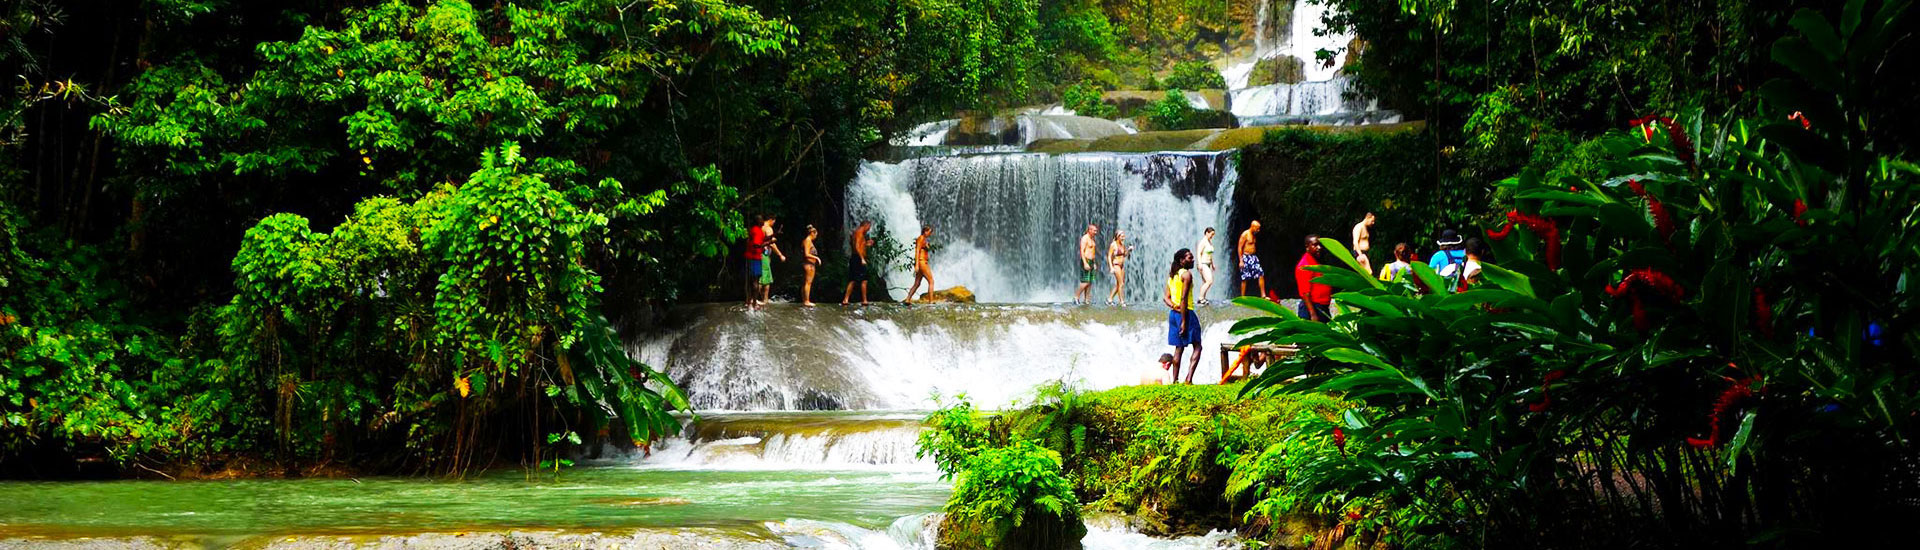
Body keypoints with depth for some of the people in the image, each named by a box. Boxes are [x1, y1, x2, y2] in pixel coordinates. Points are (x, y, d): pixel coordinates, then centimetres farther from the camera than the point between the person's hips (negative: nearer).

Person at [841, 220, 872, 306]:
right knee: (864, 280, -4)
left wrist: (866, 244, 23)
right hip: (859, 258, -10)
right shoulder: (860, 233, -12)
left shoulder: (855, 232, 17)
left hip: (854, 258, 10)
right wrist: (862, 259, -25)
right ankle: (864, 301, -2)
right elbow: (857, 247, -21)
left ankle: (845, 300, 7)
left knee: (852, 280, 10)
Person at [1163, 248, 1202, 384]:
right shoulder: (1186, 274, -10)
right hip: (1186, 313, -8)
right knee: (1197, 347, -5)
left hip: (1173, 313, 8)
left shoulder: (1172, 275, 16)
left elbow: (1166, 297, 11)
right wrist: (1184, 321, -19)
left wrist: (1173, 306, -6)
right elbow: (1183, 298, -17)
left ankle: (1175, 380, 10)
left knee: (1179, 348, 12)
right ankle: (1189, 379, -18)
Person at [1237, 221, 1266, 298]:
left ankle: (1263, 295, -1)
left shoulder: (1254, 235, 13)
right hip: (1246, 257, -8)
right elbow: (1239, 247, -13)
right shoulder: (1245, 234, -11)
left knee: (1261, 274, -3)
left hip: (1254, 257, 8)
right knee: (1244, 278, -4)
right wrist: (1241, 261, -17)